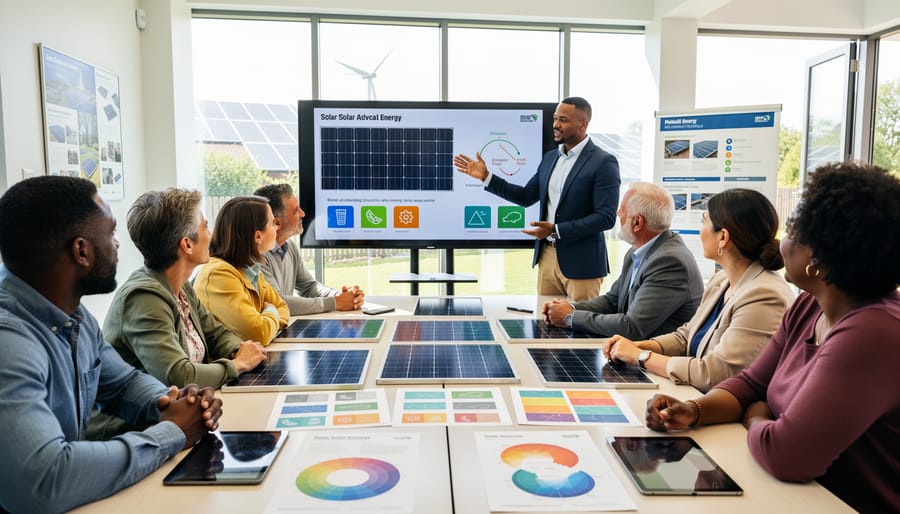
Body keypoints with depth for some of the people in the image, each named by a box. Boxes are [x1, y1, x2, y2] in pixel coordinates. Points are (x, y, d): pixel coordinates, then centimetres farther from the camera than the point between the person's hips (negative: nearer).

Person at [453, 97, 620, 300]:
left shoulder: (603, 163, -12)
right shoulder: (550, 158, 10)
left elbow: (606, 217, -17)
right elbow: (526, 197, 13)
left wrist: (556, 230, -21)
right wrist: (486, 177, 4)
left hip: (581, 262, -6)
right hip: (547, 255, 6)